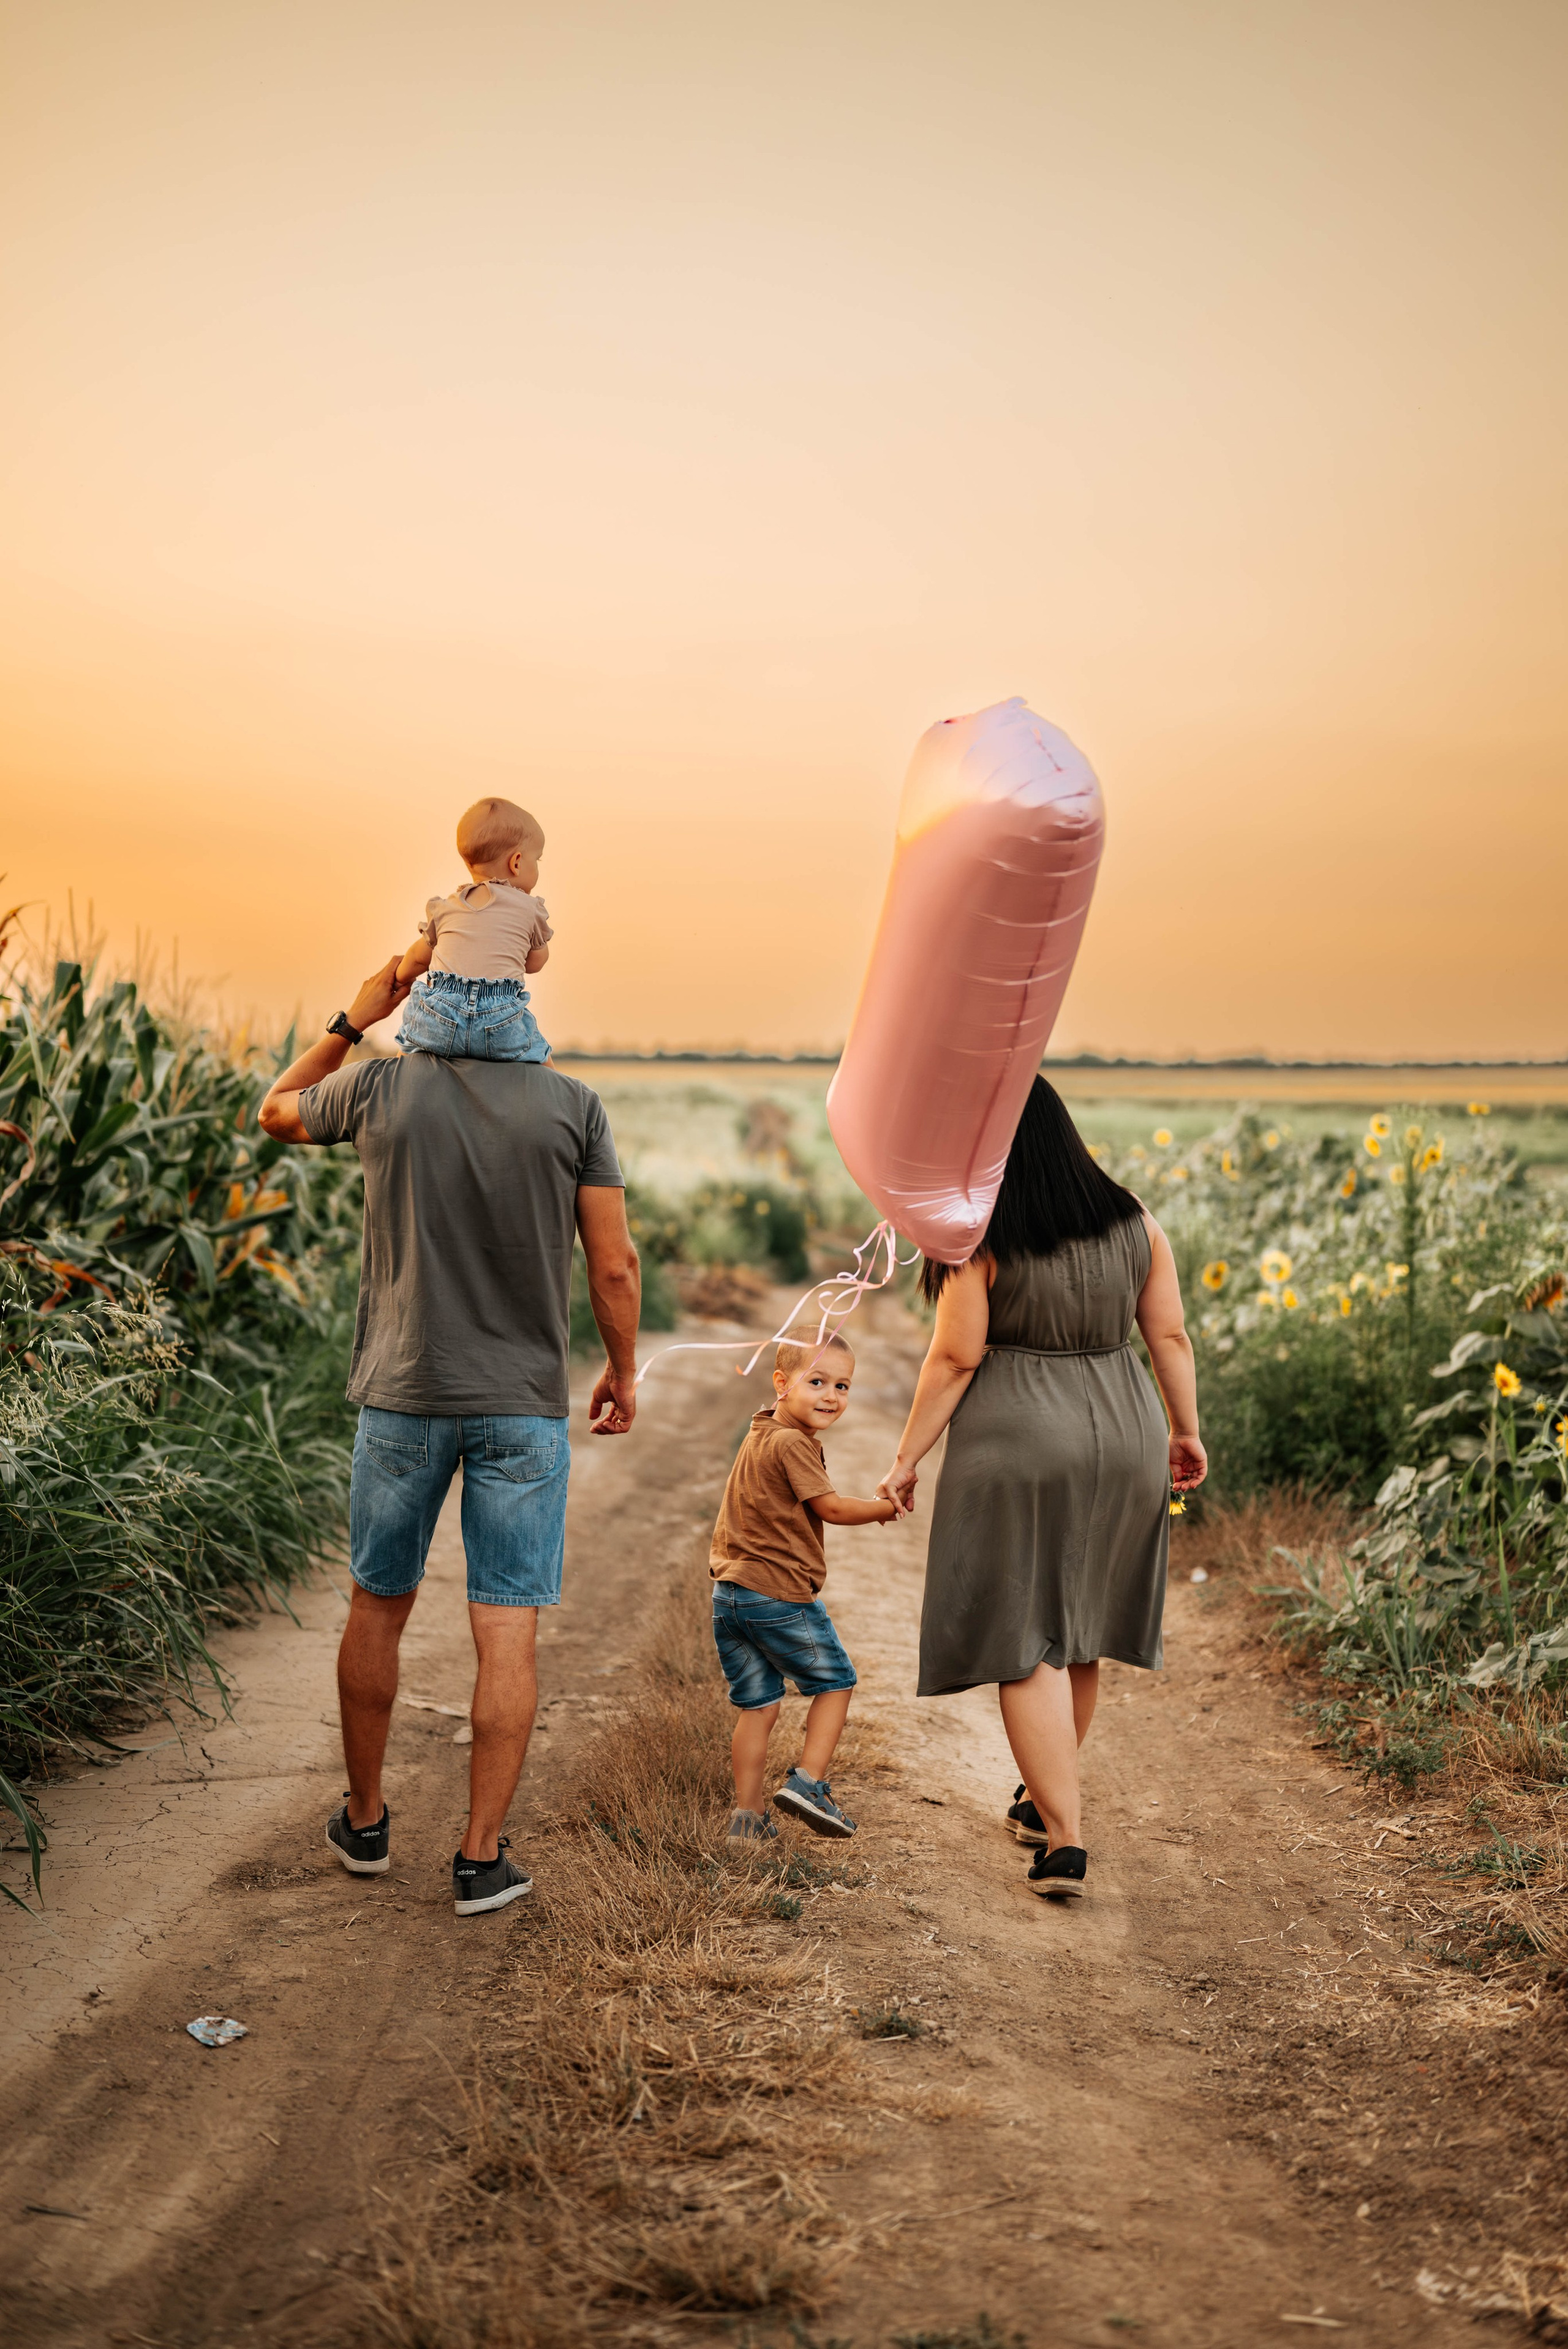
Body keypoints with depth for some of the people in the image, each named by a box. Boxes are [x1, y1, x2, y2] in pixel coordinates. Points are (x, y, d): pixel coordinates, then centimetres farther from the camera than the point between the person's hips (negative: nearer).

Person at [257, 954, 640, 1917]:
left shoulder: (380, 1089, -5)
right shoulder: (574, 1105, -6)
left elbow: (277, 1112, 18)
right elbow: (615, 1268, -5)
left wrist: (355, 1020, 13)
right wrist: (624, 1373, 10)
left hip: (404, 1395, 1)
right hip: (526, 1405, -1)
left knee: (378, 1609, 18)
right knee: (508, 1633, 4)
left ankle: (366, 1820, 32)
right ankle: (482, 1856, 8)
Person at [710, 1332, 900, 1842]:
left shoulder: (759, 1435, 16)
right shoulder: (791, 1443, -14)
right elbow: (830, 1508, -12)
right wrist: (885, 1508, 1)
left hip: (730, 1594, 8)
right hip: (781, 1594, -8)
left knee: (756, 1705, 13)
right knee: (835, 1683, 10)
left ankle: (749, 1815, 15)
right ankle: (808, 1782, 3)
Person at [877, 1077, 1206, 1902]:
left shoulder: (980, 1240, -13)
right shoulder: (1134, 1223, 1)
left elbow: (954, 1358, -12)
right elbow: (1170, 1336, 5)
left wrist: (907, 1459, -3)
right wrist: (1186, 1430, 18)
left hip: (1018, 1443, -5)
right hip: (1121, 1439, 6)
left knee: (1026, 1642, 1)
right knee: (1077, 1632, 20)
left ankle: (1063, 1838, -4)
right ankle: (1047, 1798, 36)